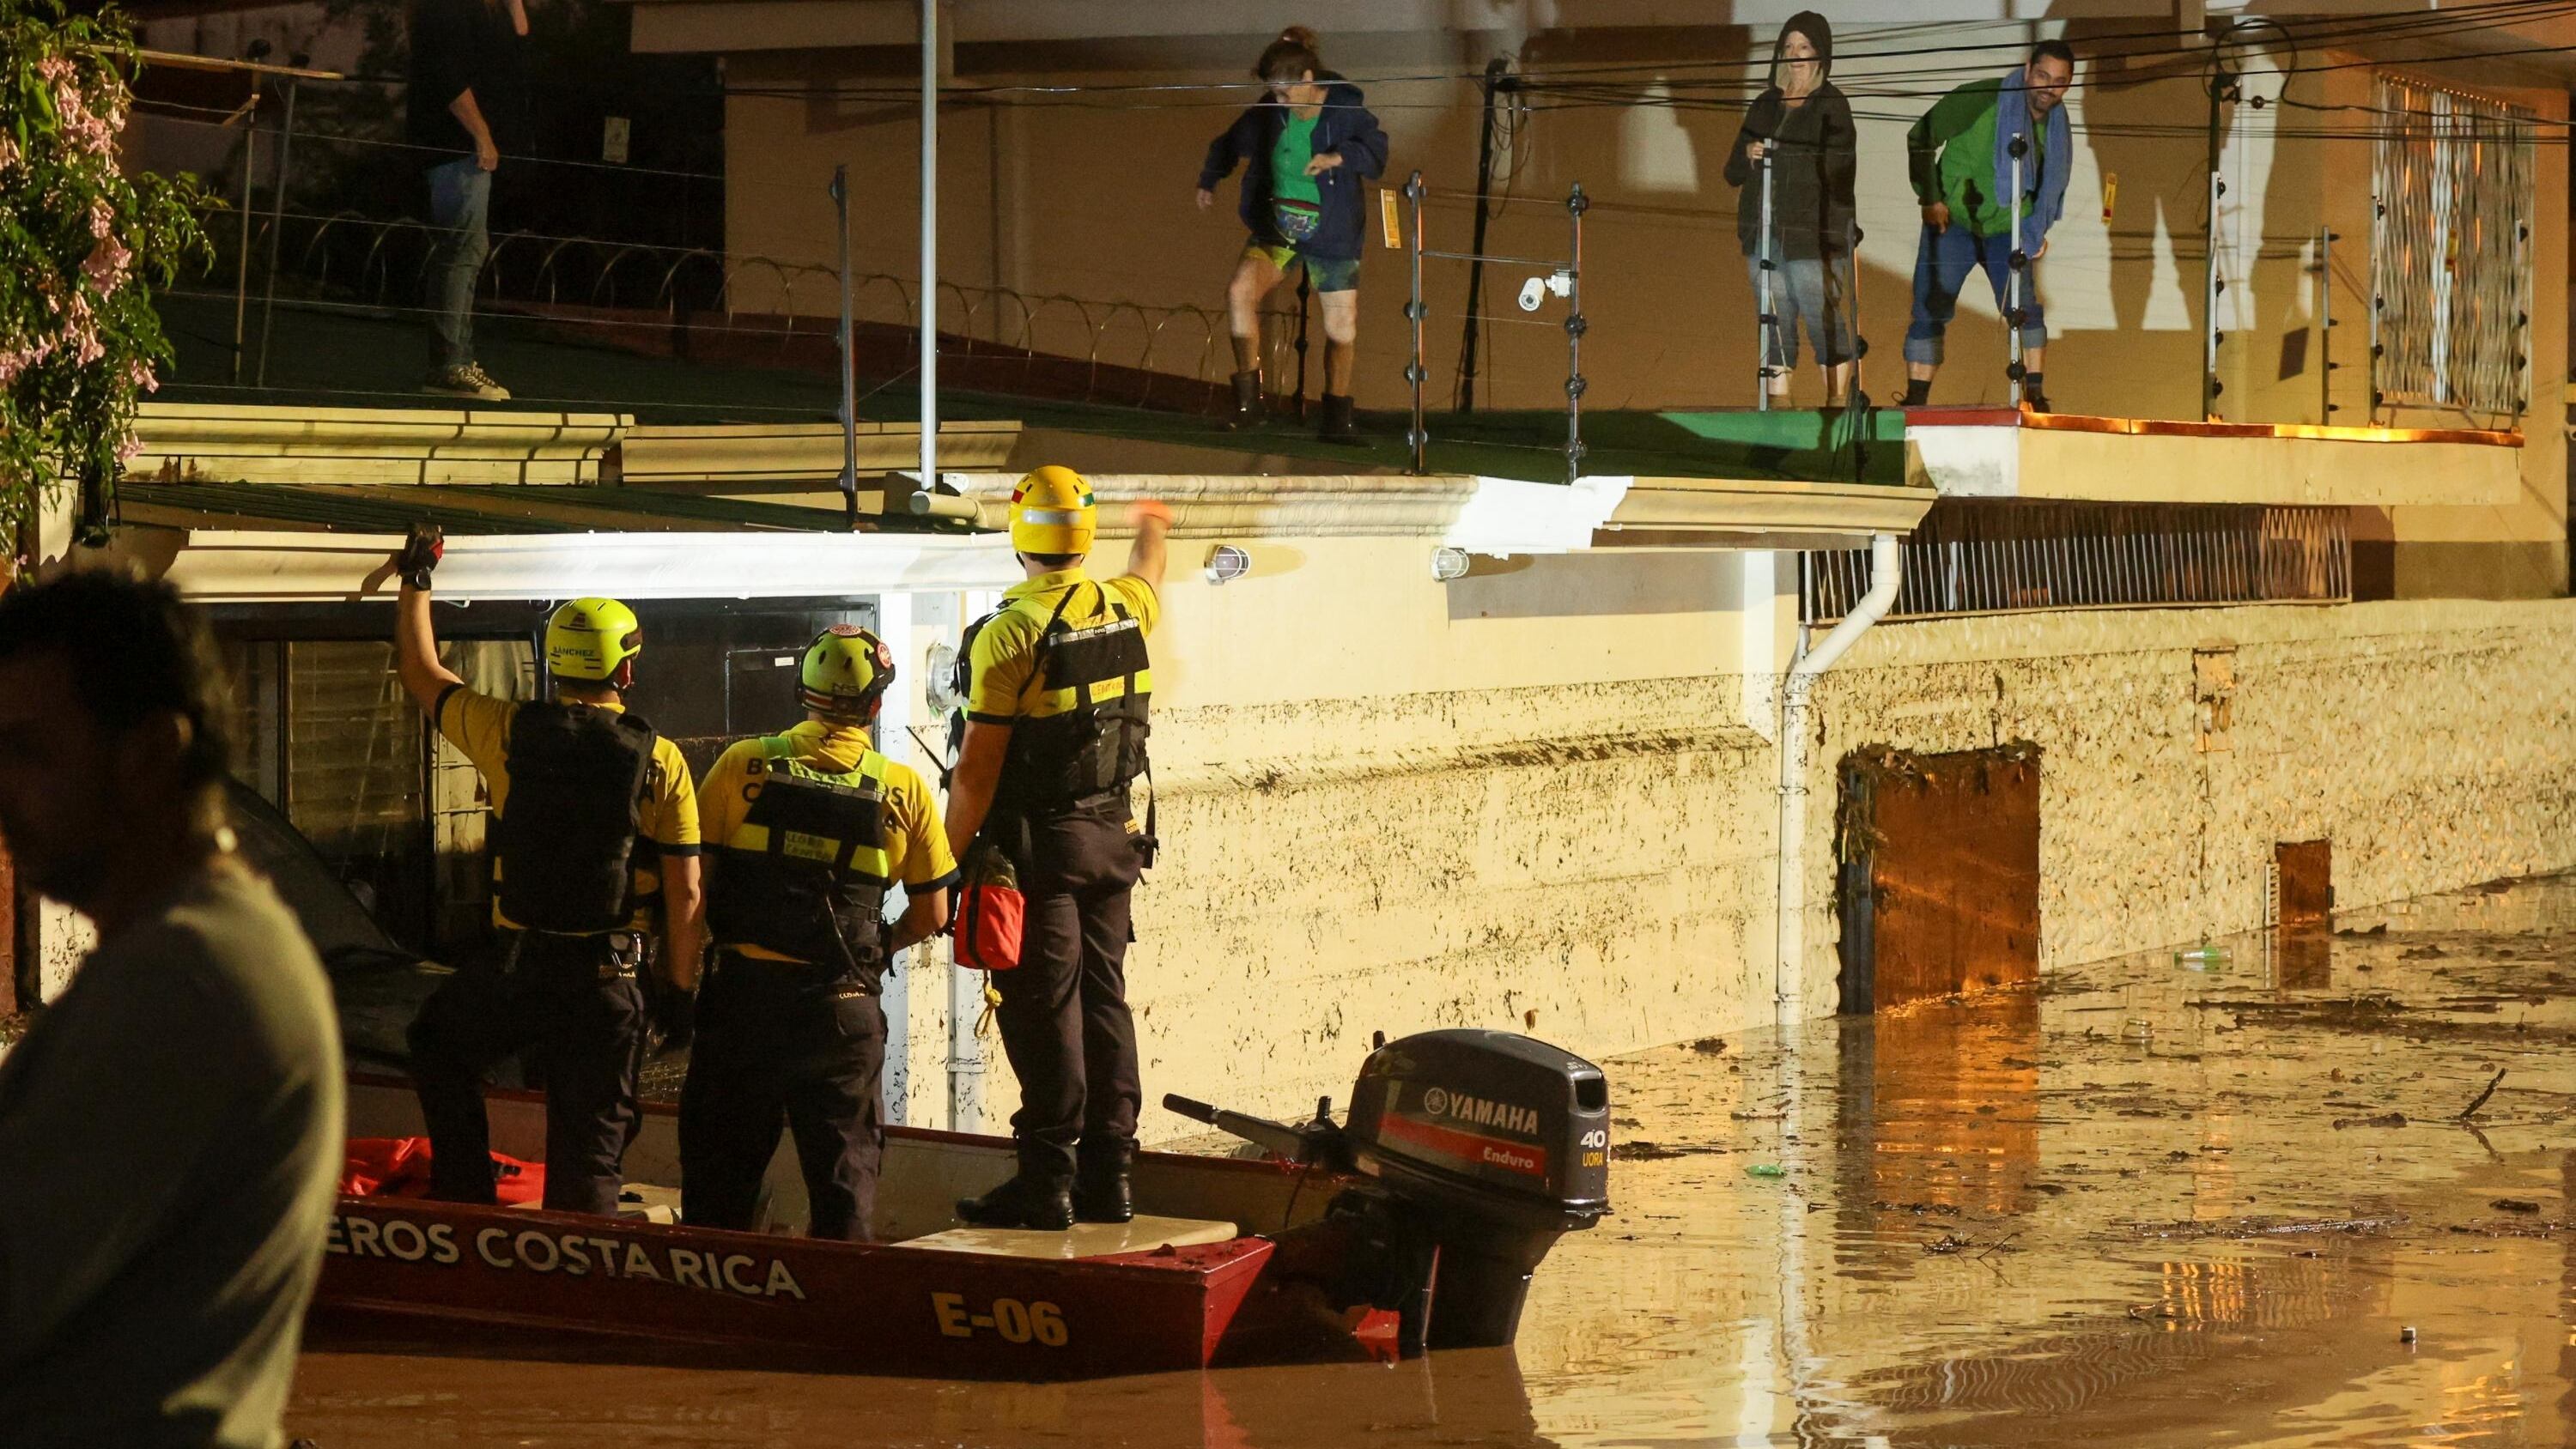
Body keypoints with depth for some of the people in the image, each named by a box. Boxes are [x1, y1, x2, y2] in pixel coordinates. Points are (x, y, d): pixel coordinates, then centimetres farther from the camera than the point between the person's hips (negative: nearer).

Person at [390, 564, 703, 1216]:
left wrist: (414, 582, 30)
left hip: (518, 967, 0)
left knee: (439, 1042, 29)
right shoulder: (660, 760, -4)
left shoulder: (509, 733, -2)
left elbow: (422, 673, 16)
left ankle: (464, 1193, 24)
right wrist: (681, 989, 6)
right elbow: (685, 893, -4)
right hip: (611, 980, 0)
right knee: (590, 1151, 6)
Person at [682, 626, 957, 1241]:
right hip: (843, 1006, 0)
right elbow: (930, 915, 5)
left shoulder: (745, 765, -3)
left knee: (723, 1152, 12)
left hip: (743, 989, 0)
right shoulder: (904, 792, -1)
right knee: (844, 1161, 10)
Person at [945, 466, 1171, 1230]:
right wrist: (1150, 530, 54)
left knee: (1043, 1008, -5)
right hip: (1113, 835, 6)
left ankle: (1047, 1180, -4)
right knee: (1104, 999, 11)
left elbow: (978, 767, -15)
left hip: (1039, 843, -6)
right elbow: (1149, 578, 32)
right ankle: (1109, 1174, 14)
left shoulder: (1011, 633, -16)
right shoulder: (1125, 609, 4)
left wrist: (948, 861, -7)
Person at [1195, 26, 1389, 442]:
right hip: (1277, 226, 2)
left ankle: (1337, 417, 21)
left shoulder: (1346, 110, -13)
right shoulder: (1268, 113, -2)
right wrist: (1209, 180, 20)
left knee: (1342, 329, 3)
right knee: (1240, 292, -22)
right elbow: (1233, 142, 15)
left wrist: (1340, 156, -29)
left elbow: (1375, 152, -11)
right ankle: (1248, 399, -16)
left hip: (1332, 234, -2)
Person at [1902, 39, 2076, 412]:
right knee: (1930, 312, -5)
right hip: (1951, 222, -3)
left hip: (2006, 230, 4)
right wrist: (1929, 198, -15)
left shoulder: (2057, 126, 0)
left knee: (2024, 309, -12)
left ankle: (2036, 397, -6)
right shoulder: (1982, 99, -17)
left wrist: (2038, 230, 6)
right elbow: (1921, 137, -14)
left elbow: (2053, 183, 17)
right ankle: (1915, 403, 1)